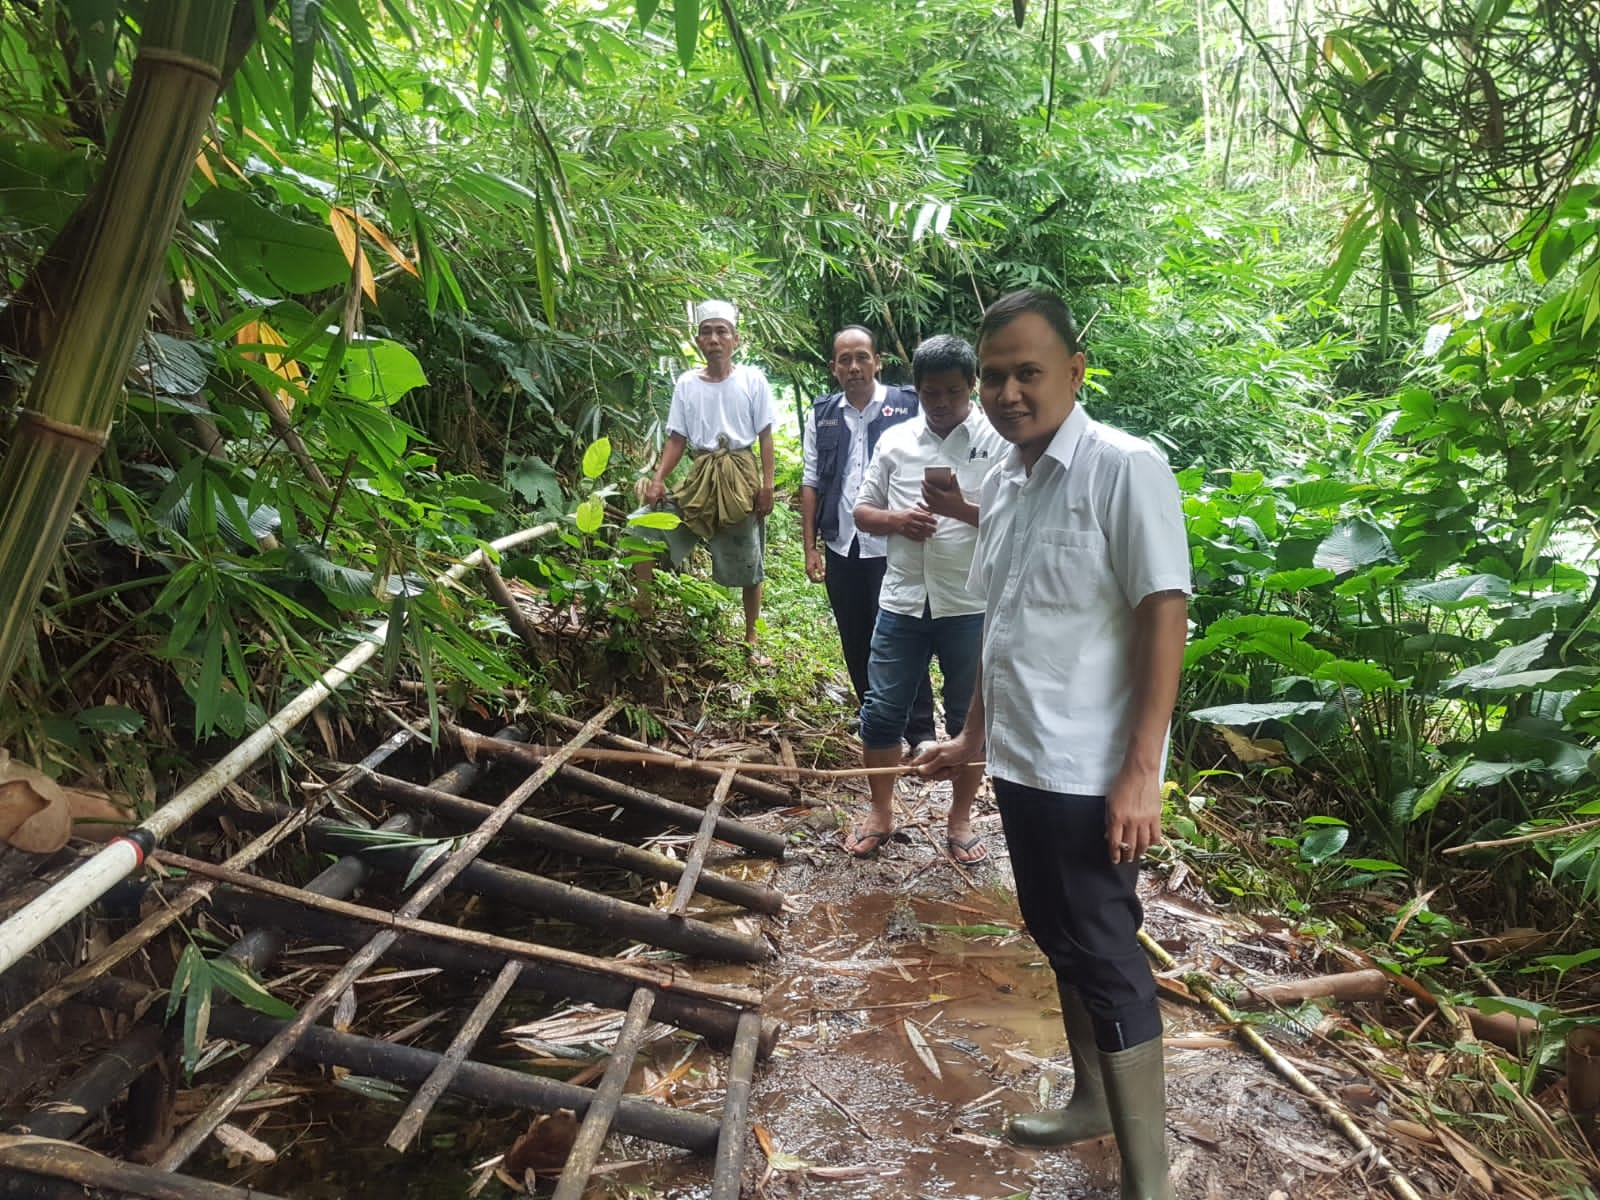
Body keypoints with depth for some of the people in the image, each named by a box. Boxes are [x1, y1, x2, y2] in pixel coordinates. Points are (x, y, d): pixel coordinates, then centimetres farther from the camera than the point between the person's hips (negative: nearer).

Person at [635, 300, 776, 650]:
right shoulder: (686, 383, 3)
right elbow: (677, 439, 4)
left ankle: (751, 635, 22)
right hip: (701, 476, 3)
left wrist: (767, 484, -8)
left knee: (747, 562, 6)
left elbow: (765, 436, -2)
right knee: (643, 528, -9)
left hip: (741, 477, -2)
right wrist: (658, 479, -9)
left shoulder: (752, 380, -3)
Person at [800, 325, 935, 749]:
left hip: (894, 548, -4)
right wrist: (810, 547, 6)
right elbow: (811, 484, 10)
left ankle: (920, 733, 11)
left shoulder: (907, 407, -4)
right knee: (856, 644, 13)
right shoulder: (822, 415, 9)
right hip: (841, 548, 4)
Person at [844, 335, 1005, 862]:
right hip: (902, 602, 3)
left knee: (969, 718, 10)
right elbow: (863, 511, 12)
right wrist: (896, 520, -9)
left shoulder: (1000, 441, -4)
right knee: (881, 711, 7)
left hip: (970, 607, -3)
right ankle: (881, 813, 27)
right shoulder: (895, 440, 7)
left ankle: (960, 820, 28)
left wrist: (963, 509, -24)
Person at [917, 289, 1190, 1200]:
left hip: (1091, 774, -7)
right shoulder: (1002, 485, 9)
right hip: (1020, 760, 8)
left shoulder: (1124, 469, -13)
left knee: (1106, 959, 1)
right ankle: (1092, 1100, 40)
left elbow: (1164, 617, -17)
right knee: (1058, 939, 20)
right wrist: (977, 734, 21)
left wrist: (1141, 772, -21)